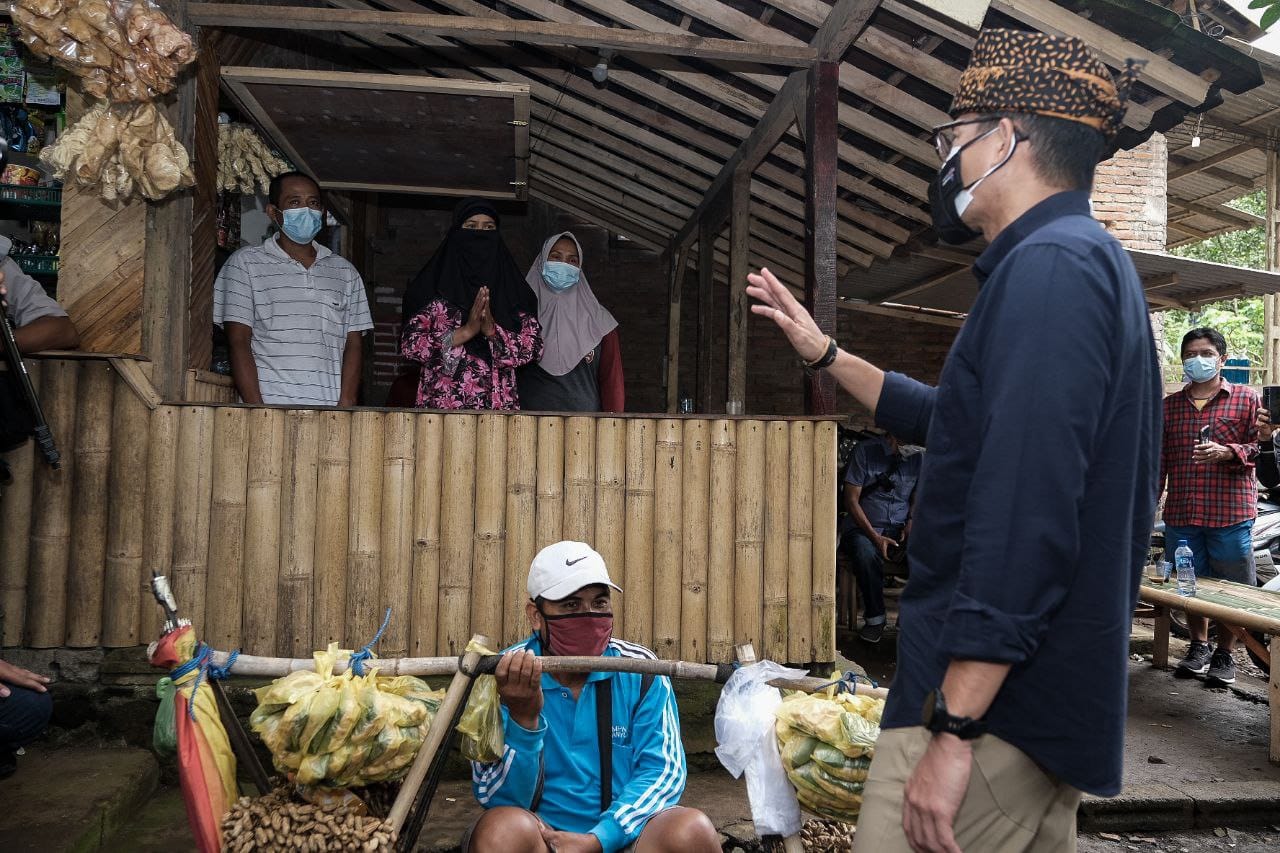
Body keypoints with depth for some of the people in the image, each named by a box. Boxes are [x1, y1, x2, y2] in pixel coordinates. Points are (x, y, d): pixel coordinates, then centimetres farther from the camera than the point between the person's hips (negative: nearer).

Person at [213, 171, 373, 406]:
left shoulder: (345, 272, 17)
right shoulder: (245, 263, 9)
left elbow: (353, 345, 12)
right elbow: (238, 342, 2)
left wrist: (346, 405, -3)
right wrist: (258, 412, -9)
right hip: (268, 405, -2)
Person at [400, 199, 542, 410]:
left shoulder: (511, 287, 9)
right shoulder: (434, 284, 3)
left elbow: (535, 347, 2)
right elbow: (408, 344, -5)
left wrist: (492, 330, -14)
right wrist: (466, 331, -14)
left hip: (499, 405, 2)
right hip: (442, 403, -1)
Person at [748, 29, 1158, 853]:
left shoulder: (1050, 266, -18)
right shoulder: (1083, 261, 17)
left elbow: (1024, 516, -27)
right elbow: (957, 424, 27)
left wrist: (952, 730, -26)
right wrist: (823, 351, 27)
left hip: (996, 693, -11)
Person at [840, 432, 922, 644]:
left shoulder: (917, 457, 10)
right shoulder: (865, 451, -4)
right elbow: (851, 499, -7)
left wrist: (912, 522, -5)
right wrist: (875, 536, -16)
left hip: (900, 530, 4)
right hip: (864, 528, -3)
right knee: (866, 553, -38)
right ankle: (875, 618, -19)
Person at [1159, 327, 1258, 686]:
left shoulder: (1246, 398, 3)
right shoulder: (1170, 405, 12)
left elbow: (1260, 447, -1)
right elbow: (1159, 457, 13)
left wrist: (1227, 452, -19)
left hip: (1231, 512, -3)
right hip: (1181, 512, 3)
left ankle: (1224, 655, 20)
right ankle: (1199, 647, 28)